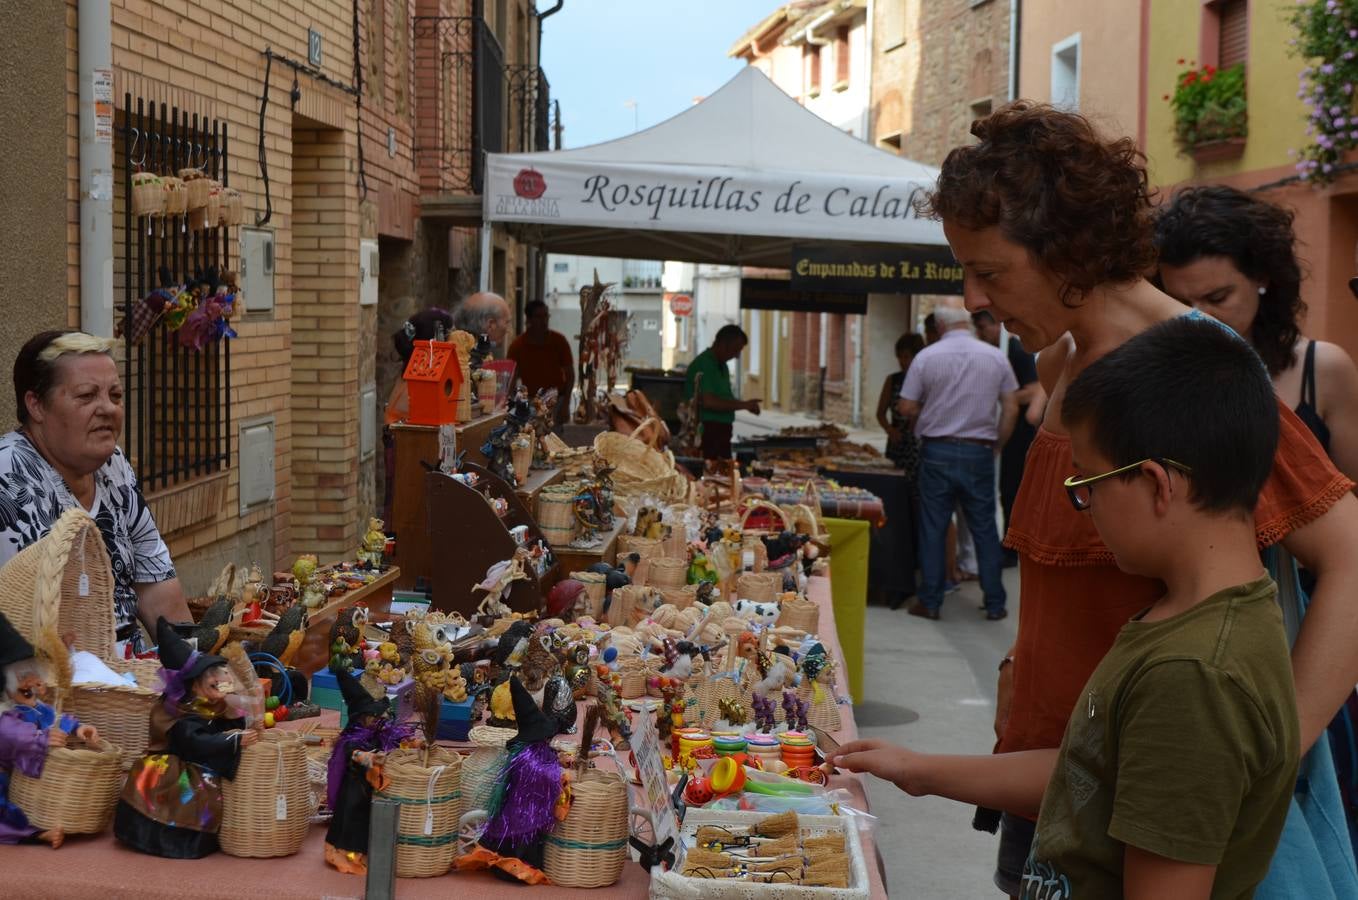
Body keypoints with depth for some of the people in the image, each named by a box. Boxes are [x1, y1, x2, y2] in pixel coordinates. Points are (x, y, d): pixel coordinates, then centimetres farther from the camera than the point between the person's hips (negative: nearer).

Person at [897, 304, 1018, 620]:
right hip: (979, 452, 1)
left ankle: (930, 602, 10)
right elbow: (1011, 408, 3)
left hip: (937, 451, -1)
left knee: (933, 529, 6)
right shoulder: (995, 357, 1)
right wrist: (996, 445, 13)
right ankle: (995, 603, 12)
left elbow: (907, 408, -3)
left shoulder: (926, 357, -4)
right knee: (984, 529, 8)